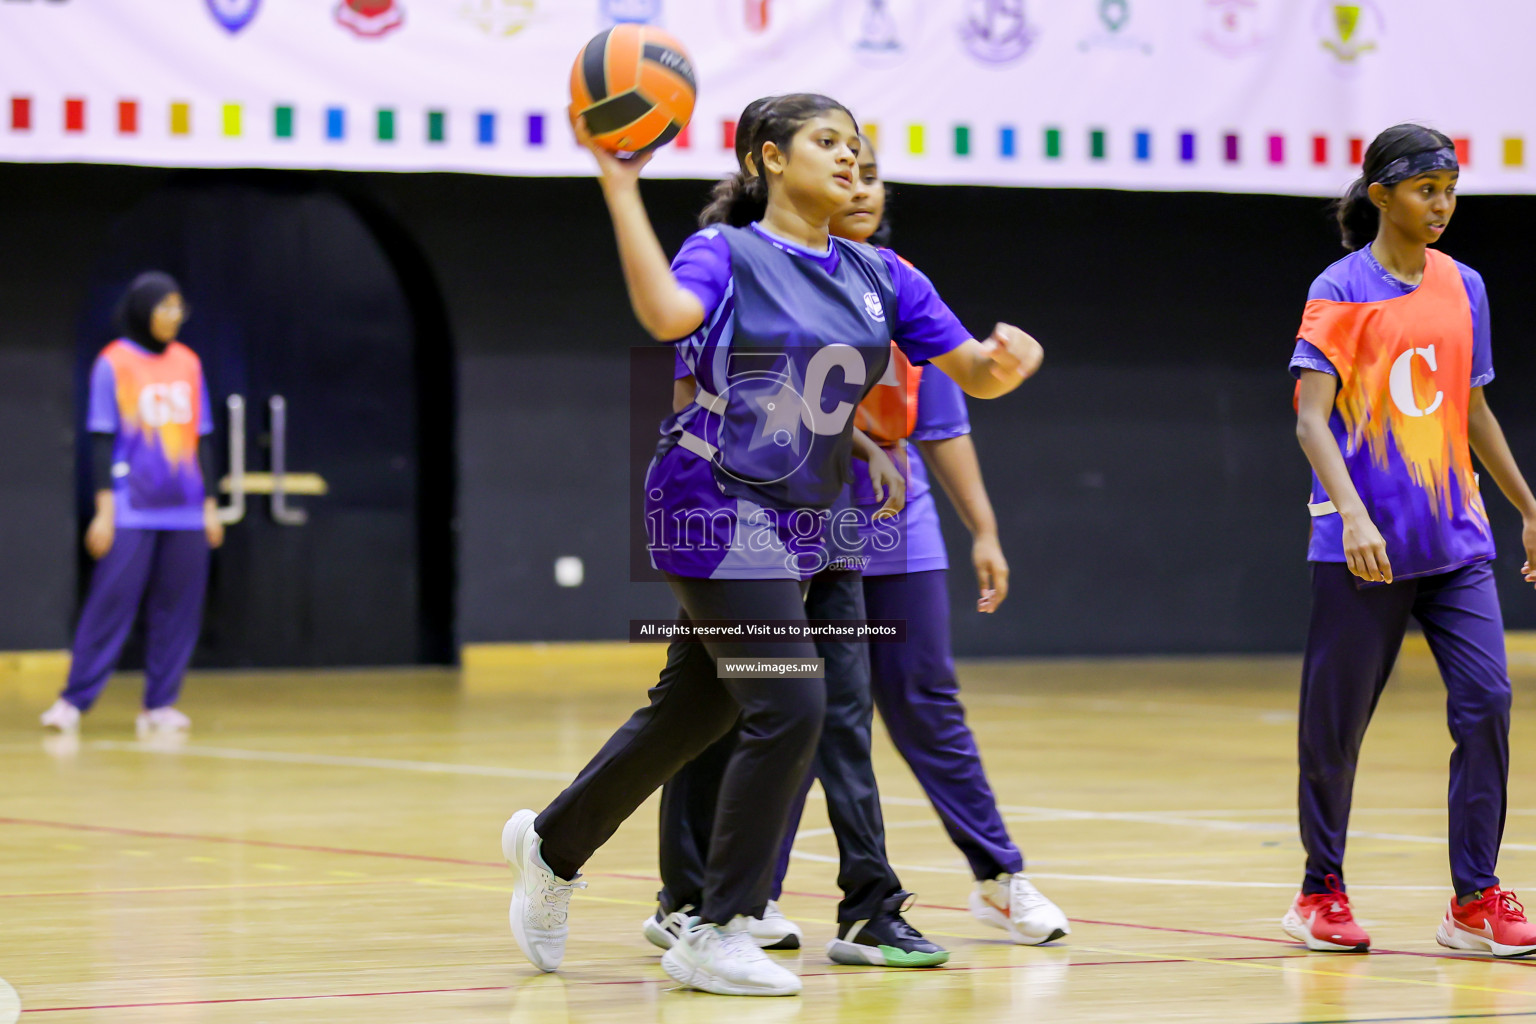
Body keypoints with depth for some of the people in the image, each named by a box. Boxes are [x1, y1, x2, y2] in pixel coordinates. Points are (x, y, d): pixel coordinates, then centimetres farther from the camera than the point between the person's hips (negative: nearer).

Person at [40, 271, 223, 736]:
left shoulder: (188, 363, 11)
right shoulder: (114, 364, -2)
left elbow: (201, 440, 15)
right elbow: (102, 442, -2)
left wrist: (210, 505, 11)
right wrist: (104, 510, -7)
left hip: (184, 513, 5)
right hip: (132, 512, -4)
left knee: (178, 610, 2)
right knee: (111, 602, -8)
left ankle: (160, 706, 8)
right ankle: (73, 701, -2)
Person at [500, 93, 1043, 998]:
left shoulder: (879, 277, 11)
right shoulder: (726, 253, -6)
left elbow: (974, 373, 7)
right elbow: (667, 313, -28)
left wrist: (1006, 360, -16)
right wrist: (621, 190, -28)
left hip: (798, 524, 7)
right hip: (719, 507, -7)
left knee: (695, 710, 15)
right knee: (788, 707, -15)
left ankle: (552, 844, 37)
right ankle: (717, 933, -5)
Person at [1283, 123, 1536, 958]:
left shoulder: (1463, 287, 10)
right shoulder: (1341, 291, -5)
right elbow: (1311, 418, -14)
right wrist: (1352, 514, -27)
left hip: (1456, 541, 4)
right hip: (1364, 545, -4)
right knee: (1336, 721, 2)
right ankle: (1321, 894, 17)